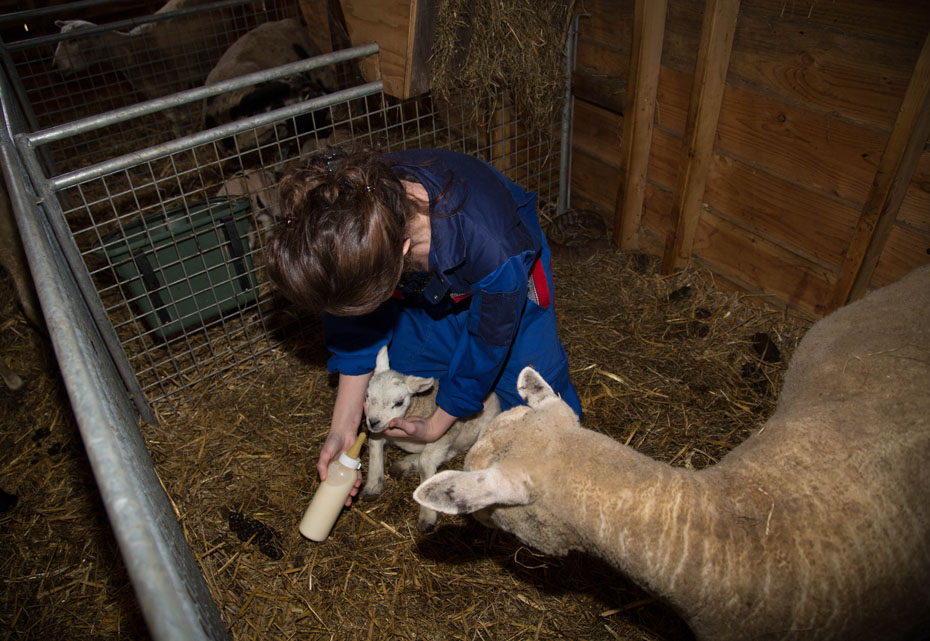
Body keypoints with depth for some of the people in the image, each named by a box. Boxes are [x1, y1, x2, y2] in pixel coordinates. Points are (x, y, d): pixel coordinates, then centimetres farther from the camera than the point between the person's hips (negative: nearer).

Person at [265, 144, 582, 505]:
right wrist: (343, 426, -11)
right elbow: (354, 325, -15)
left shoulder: (495, 250, -48)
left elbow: (487, 344, -27)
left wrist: (435, 427, -12)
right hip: (424, 275, 4)